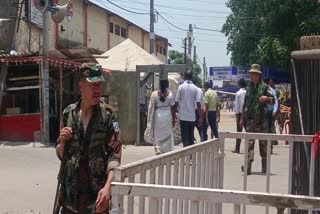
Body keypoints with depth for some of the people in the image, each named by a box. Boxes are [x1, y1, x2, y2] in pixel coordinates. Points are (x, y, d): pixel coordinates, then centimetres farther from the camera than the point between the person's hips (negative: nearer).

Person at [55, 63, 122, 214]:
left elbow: (115, 154, -10)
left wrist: (108, 186, -21)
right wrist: (63, 141, -8)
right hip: (70, 188, 3)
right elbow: (60, 154, 12)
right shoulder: (68, 113, 3)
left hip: (97, 189, -2)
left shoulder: (108, 115, -4)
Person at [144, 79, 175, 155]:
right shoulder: (170, 94, -7)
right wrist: (173, 119, 6)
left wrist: (151, 119, 7)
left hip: (158, 115, 0)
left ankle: (158, 149, -5)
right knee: (167, 134, 13)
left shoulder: (154, 94, -7)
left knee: (158, 134, 11)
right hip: (168, 115, 0)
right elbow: (172, 108, -3)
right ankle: (167, 151, 20)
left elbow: (151, 107, -3)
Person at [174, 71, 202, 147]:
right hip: (192, 116, 2)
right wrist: (200, 117, 0)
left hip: (183, 116, -2)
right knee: (191, 136, 14)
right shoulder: (195, 88, 0)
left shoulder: (181, 87, -4)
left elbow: (176, 102, -5)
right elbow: (198, 103, -4)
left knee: (185, 137, -1)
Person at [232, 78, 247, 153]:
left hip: (240, 113, -3)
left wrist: (236, 115, -4)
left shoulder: (238, 93, -8)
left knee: (239, 131, 1)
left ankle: (237, 149, 3)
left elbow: (237, 105, -8)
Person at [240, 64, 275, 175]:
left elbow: (273, 100, 2)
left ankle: (264, 166, 17)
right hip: (250, 119, 2)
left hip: (261, 119, -2)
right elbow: (245, 103, 16)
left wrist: (266, 98, -20)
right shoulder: (249, 87, 12)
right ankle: (248, 164, -10)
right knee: (249, 142, -5)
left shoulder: (264, 87, 0)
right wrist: (242, 118, 15)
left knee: (263, 142, 6)